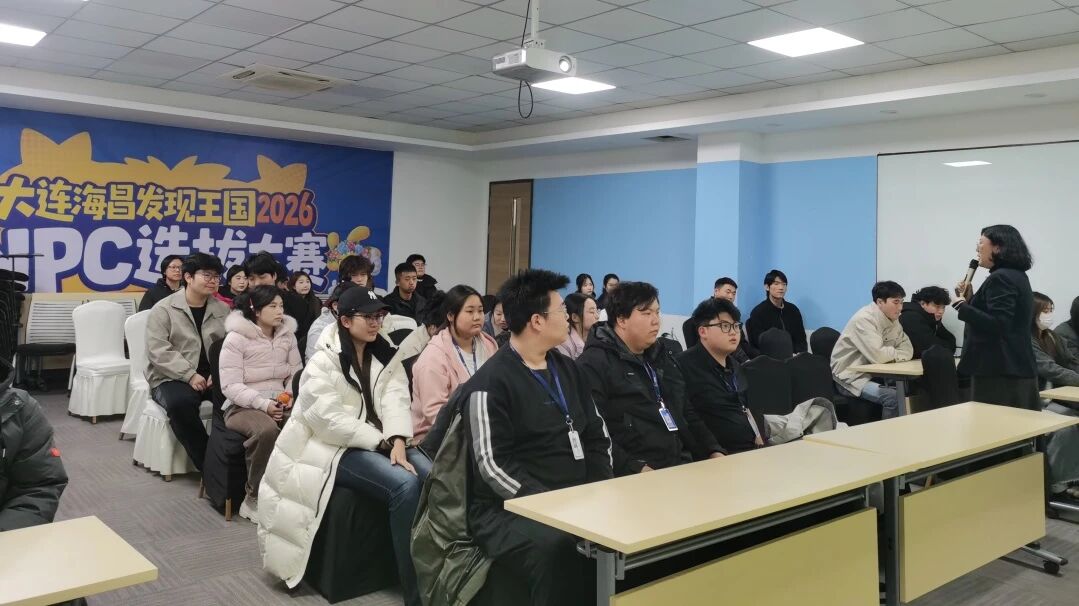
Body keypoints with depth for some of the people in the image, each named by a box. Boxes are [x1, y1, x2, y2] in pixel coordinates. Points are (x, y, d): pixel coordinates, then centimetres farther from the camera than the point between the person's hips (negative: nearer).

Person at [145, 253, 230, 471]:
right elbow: (158, 351, -11)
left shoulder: (223, 310, 11)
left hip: (213, 376, 3)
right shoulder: (163, 309, -1)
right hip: (171, 378, -3)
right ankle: (207, 461, -22)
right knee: (180, 402, -36)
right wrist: (190, 375, -20)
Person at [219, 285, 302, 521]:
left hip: (280, 404, 4)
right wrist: (263, 404, -23)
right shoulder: (236, 338, -7)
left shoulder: (287, 335, 9)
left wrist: (291, 396, -11)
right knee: (267, 430, -38)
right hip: (243, 407, -4)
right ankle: (253, 499, -19)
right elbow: (230, 386, -12)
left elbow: (297, 373, 11)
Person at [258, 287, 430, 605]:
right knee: (406, 485, -30)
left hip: (381, 442, 6)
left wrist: (397, 441, -22)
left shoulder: (386, 356, 11)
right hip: (337, 448, -5)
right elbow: (330, 421, -17)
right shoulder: (322, 363, -6)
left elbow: (396, 400, -3)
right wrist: (382, 442, -19)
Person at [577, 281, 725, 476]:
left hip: (683, 465, 8)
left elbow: (688, 414, 25)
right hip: (632, 477, -8)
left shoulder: (663, 356, 21)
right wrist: (636, 469, -22)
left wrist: (714, 452, 11)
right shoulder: (593, 364, -5)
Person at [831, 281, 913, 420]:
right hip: (851, 376, -8)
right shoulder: (864, 319, -20)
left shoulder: (892, 319, 7)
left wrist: (887, 354, -15)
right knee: (893, 396, -24)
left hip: (874, 373, 8)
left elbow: (908, 351, 4)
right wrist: (893, 353, -7)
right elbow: (877, 356, -29)